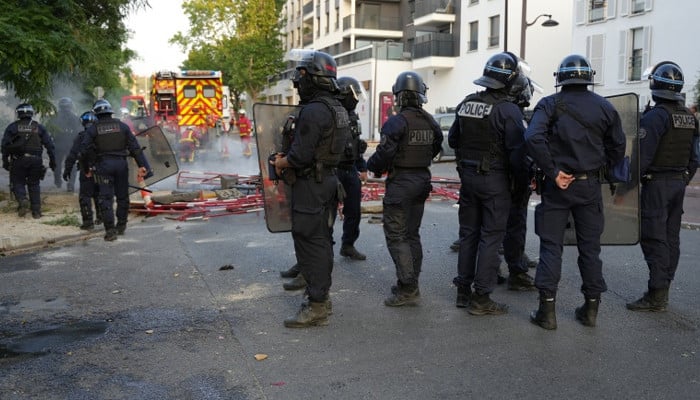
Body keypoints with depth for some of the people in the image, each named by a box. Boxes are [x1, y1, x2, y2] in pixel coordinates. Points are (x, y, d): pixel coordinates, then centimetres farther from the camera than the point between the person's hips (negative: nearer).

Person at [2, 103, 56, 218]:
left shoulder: (12, 127, 5)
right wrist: (52, 161, 10)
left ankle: (22, 200, -19)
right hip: (35, 160, 2)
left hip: (18, 161, -2)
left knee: (18, 183, 10)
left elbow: (5, 145, -1)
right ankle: (36, 211, 5)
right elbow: (49, 145, 6)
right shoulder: (39, 127, 10)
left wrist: (5, 162, 4)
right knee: (34, 185, 10)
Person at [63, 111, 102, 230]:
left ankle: (88, 221, -3)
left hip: (87, 172, -5)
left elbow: (72, 155, -11)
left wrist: (67, 170, -7)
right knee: (98, 195, 20)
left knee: (85, 196, 0)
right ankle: (100, 217, 27)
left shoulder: (81, 136, -8)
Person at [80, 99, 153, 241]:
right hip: (121, 163, 2)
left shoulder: (93, 129, 1)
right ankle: (121, 226, 25)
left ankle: (110, 230, -6)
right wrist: (141, 165, 1)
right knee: (122, 196, 15)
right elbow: (134, 147, 1)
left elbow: (84, 149, -6)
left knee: (106, 198, 1)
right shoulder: (122, 126, 5)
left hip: (103, 165, -2)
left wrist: (94, 161, 8)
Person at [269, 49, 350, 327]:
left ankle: (316, 308, 1)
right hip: (329, 180, 10)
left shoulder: (313, 111, -20)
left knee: (310, 244, -4)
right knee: (322, 241, 16)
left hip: (311, 186, -10)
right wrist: (287, 158, 15)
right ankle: (322, 297, 27)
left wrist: (280, 163, -4)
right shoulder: (338, 109, 12)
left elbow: (300, 156, -24)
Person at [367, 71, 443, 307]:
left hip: (400, 182, -7)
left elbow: (384, 154, -20)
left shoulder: (396, 122, -17)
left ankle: (407, 289, -5)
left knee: (396, 235, -2)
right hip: (422, 180, 7)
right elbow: (435, 148, 14)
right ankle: (411, 285, 22)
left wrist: (372, 167, 0)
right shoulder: (430, 122, 5)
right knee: (412, 234, 15)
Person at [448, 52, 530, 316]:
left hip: (468, 175, 6)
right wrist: (516, 172, 1)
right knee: (491, 237, 1)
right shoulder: (507, 109, -15)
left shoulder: (466, 104, 5)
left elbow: (453, 140, 14)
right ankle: (481, 298, 4)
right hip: (494, 179, -6)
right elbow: (517, 149, -16)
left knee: (468, 234, 15)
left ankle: (463, 291, 22)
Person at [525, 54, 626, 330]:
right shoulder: (605, 107, 3)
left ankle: (547, 311, 4)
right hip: (590, 185, 2)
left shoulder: (550, 104, -5)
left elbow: (533, 138, -21)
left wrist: (553, 172, -15)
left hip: (557, 186, -2)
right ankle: (591, 309, 19)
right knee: (590, 247, 11)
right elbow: (618, 147, 7)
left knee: (551, 246, 4)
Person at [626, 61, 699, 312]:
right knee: (671, 237, 12)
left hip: (656, 184, -8)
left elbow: (642, 155, -20)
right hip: (679, 183, 9)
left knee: (654, 238, -7)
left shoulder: (655, 115, -15)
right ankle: (663, 290, 20)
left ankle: (656, 296, -6)